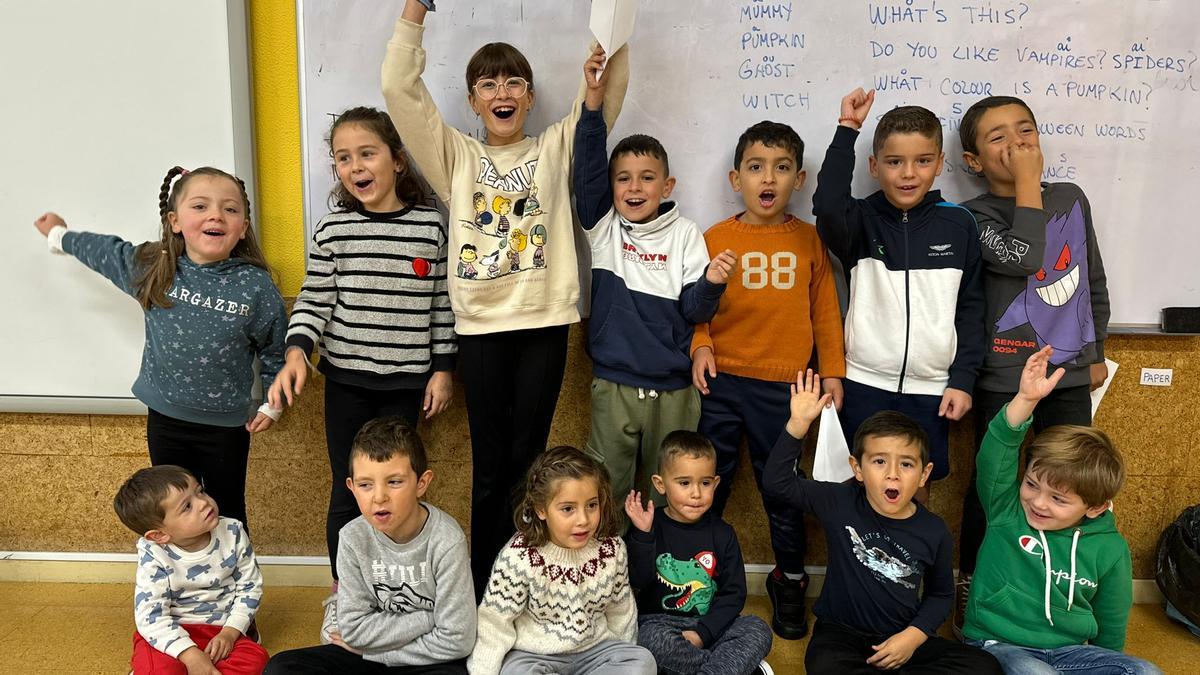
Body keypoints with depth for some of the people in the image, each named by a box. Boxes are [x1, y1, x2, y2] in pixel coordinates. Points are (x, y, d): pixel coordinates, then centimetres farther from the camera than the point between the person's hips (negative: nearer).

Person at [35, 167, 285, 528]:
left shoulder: (255, 286, -16)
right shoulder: (150, 267, -7)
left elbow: (275, 348, -3)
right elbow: (104, 250, 16)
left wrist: (272, 404, 2)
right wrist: (59, 235, 31)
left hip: (226, 425, -3)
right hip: (165, 417, 3)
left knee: (227, 516, 14)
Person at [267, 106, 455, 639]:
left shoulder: (430, 225, -2)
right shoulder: (334, 229, -3)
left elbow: (442, 303, 2)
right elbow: (313, 300, -2)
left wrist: (443, 368, 1)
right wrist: (296, 352, -18)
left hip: (407, 380, 0)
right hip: (347, 379, 0)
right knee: (348, 489, 8)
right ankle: (341, 594, 27)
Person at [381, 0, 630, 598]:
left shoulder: (556, 148, 10)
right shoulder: (457, 157, 10)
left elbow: (609, 88, 0)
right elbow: (399, 88, 0)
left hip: (544, 322, 0)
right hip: (481, 325, 0)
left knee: (528, 460, 7)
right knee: (489, 465, 6)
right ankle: (484, 592, 20)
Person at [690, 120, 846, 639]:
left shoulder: (808, 239, 3)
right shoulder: (715, 239, 1)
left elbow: (824, 309, 6)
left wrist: (832, 370, 5)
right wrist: (700, 346, -15)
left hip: (782, 386, 0)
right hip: (720, 381, 0)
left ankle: (789, 580, 32)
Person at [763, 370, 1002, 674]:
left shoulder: (935, 532, -5)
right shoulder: (840, 503, -8)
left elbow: (940, 594, 9)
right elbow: (777, 482, -13)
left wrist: (914, 635, -9)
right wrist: (798, 423, -23)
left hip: (902, 639, 3)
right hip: (841, 633, -2)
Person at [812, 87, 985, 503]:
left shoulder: (958, 224, 0)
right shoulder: (862, 220, -5)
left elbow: (971, 307, 5)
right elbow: (827, 205, -29)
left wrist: (963, 379, 0)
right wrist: (847, 129, -24)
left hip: (931, 387, 1)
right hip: (865, 383, -1)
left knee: (917, 487, 14)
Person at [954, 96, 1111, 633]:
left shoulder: (1072, 199, 6)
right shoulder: (974, 216, -8)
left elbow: (1093, 281, 15)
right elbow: (1024, 257, -27)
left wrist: (1096, 352, 18)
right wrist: (1027, 183, -19)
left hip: (1070, 374, 4)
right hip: (1002, 377, -4)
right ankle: (969, 586, 25)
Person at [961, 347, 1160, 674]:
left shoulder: (1110, 550, 0)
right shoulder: (1007, 510, -6)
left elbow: (1110, 626, 12)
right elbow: (995, 455, -23)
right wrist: (1026, 399, -35)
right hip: (999, 646, -4)